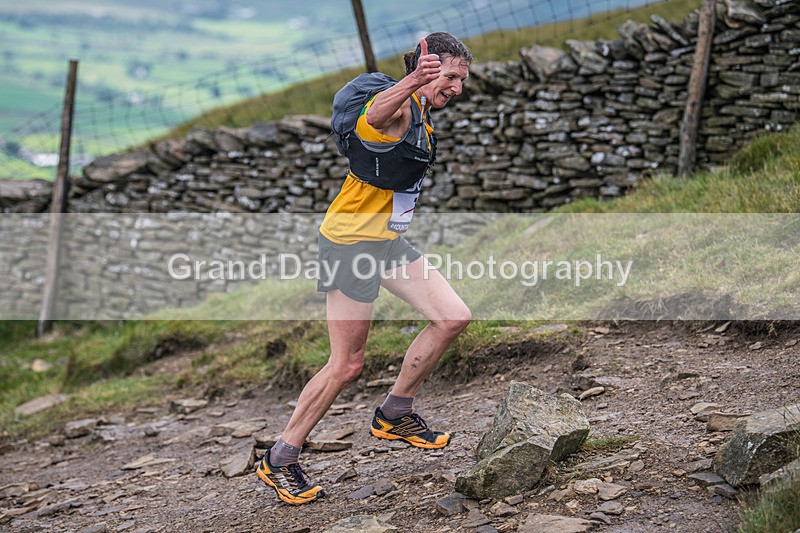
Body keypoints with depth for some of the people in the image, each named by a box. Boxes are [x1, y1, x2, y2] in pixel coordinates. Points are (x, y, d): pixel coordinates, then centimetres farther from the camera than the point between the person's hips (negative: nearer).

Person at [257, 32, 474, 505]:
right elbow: (376, 116, -47)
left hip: (388, 241, 9)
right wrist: (413, 83, -64)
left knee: (454, 318, 2)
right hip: (352, 240, -9)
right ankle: (278, 461, 9)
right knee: (347, 366, -5)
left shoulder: (423, 115, 11)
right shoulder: (398, 106, -19)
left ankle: (396, 415, 20)